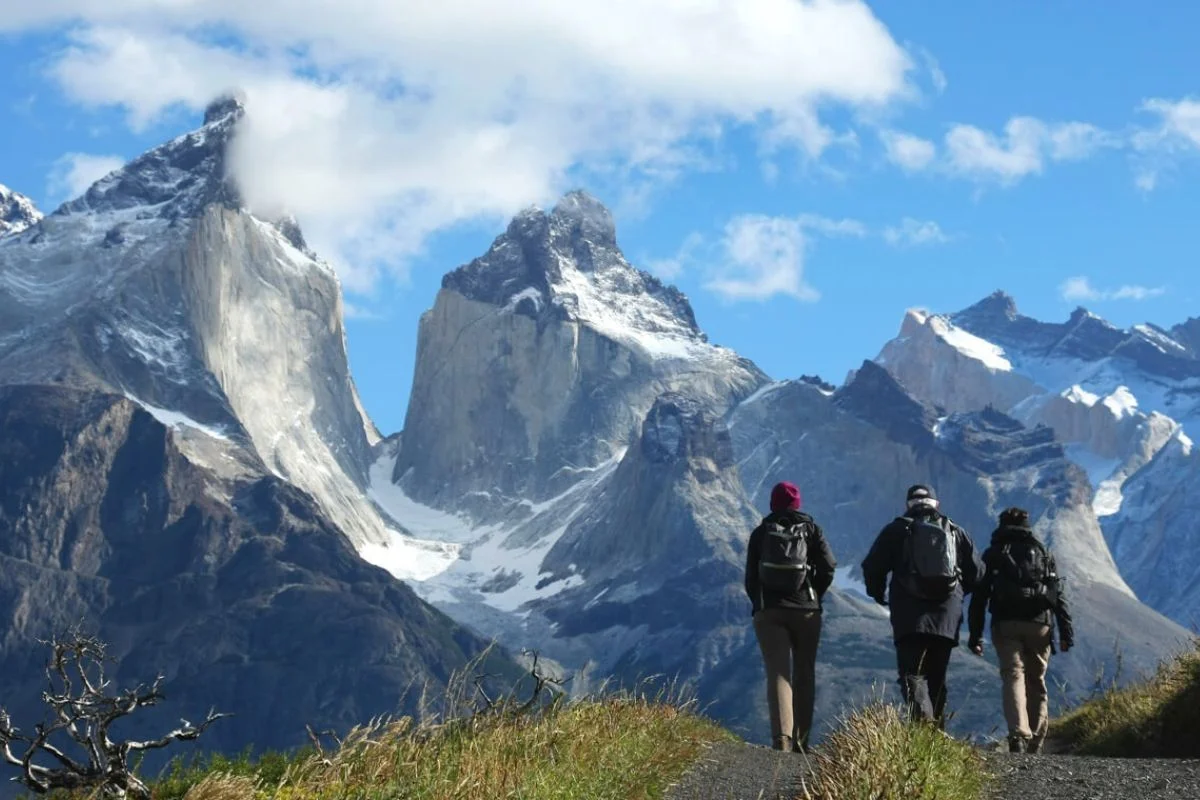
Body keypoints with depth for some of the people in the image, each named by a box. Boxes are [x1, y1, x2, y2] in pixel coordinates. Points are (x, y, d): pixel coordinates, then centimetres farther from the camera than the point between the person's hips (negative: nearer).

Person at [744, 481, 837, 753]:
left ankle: (781, 738, -25)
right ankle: (800, 742, 15)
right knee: (804, 675, 12)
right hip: (806, 612, 0)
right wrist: (814, 596, 7)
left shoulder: (761, 533, 6)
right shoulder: (811, 529, 4)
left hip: (768, 613, 0)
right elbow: (828, 566, -6)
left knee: (778, 674, -7)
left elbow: (750, 577, 4)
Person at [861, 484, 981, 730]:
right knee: (936, 678, 14)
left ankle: (923, 721, -32)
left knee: (912, 675, -8)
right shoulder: (956, 532, 12)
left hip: (910, 617, -3)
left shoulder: (897, 530, 3)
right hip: (947, 618, 3)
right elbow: (976, 573, 14)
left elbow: (872, 567, 0)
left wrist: (877, 593, 20)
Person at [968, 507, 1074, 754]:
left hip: (1006, 624, -2)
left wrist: (975, 634, 6)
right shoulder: (1043, 553, 18)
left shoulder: (993, 554, 13)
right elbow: (1059, 594, 7)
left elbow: (980, 595, 6)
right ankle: (1035, 742, 10)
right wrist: (1066, 631, 3)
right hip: (1039, 624, 2)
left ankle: (1018, 736, -30)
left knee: (1013, 677, -9)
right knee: (1036, 681, 12)